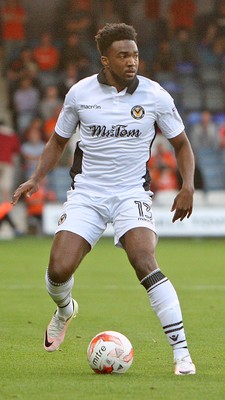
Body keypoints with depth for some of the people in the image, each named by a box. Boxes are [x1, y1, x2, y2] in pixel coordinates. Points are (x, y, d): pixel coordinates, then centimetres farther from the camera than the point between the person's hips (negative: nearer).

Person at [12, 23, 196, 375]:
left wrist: (187, 186, -6)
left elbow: (181, 143, 9)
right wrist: (37, 179, 1)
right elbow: (59, 140, 15)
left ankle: (181, 352, -23)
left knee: (145, 263, -26)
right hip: (86, 194, 2)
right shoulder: (80, 93, -1)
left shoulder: (155, 96, -4)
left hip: (132, 193, -2)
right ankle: (65, 310, 28)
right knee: (59, 269, -12)